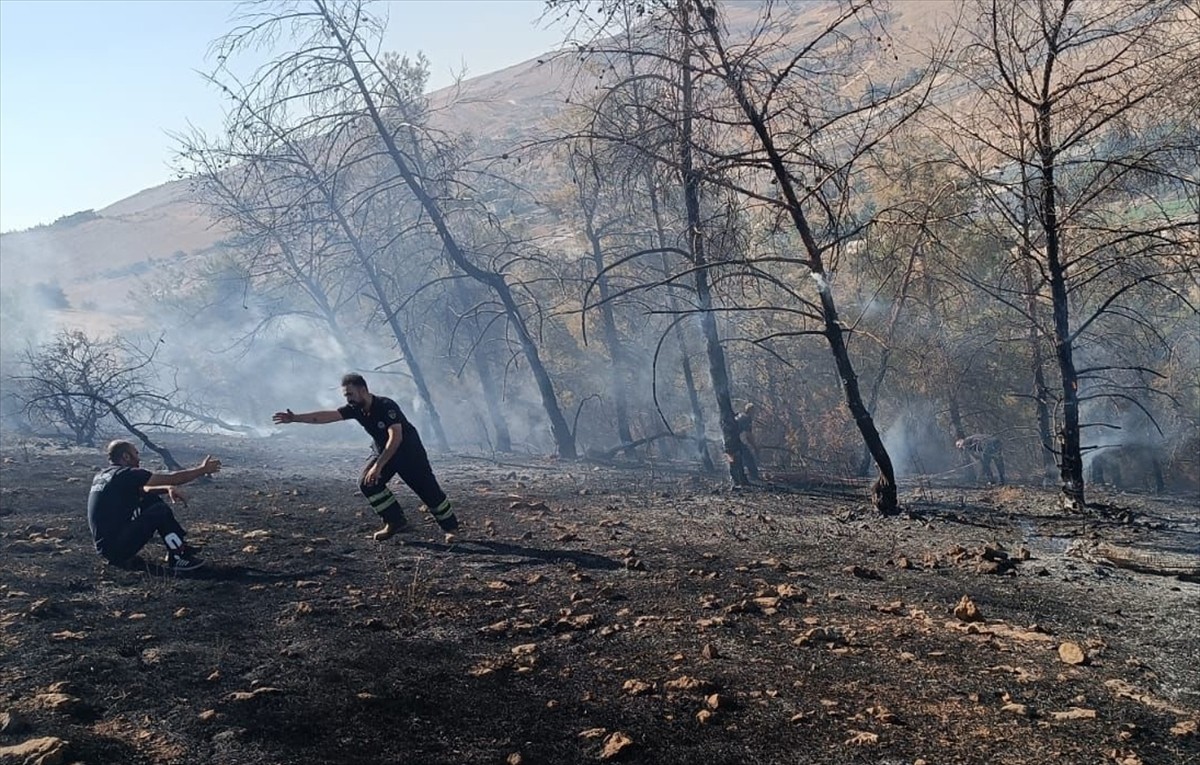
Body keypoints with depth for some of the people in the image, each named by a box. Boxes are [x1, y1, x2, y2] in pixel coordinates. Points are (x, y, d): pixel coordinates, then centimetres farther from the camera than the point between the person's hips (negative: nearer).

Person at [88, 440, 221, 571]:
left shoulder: (103, 475, 13)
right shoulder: (126, 474, -15)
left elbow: (142, 490, 20)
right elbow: (172, 478, -11)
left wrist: (168, 489, 2)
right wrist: (203, 469, 0)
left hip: (104, 544, 9)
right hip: (115, 548, -9)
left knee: (152, 499, 12)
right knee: (160, 511, -13)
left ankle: (179, 545, 13)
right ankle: (177, 559, -5)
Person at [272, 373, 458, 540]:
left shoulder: (386, 406, -30)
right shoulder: (355, 409, -10)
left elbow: (396, 438, -38)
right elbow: (326, 416, -17)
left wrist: (378, 466, -41)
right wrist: (295, 418, -28)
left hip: (409, 452, -7)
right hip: (383, 451, 7)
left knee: (428, 489, -4)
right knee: (367, 483, -12)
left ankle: (452, 528, 12)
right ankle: (396, 522, -2)